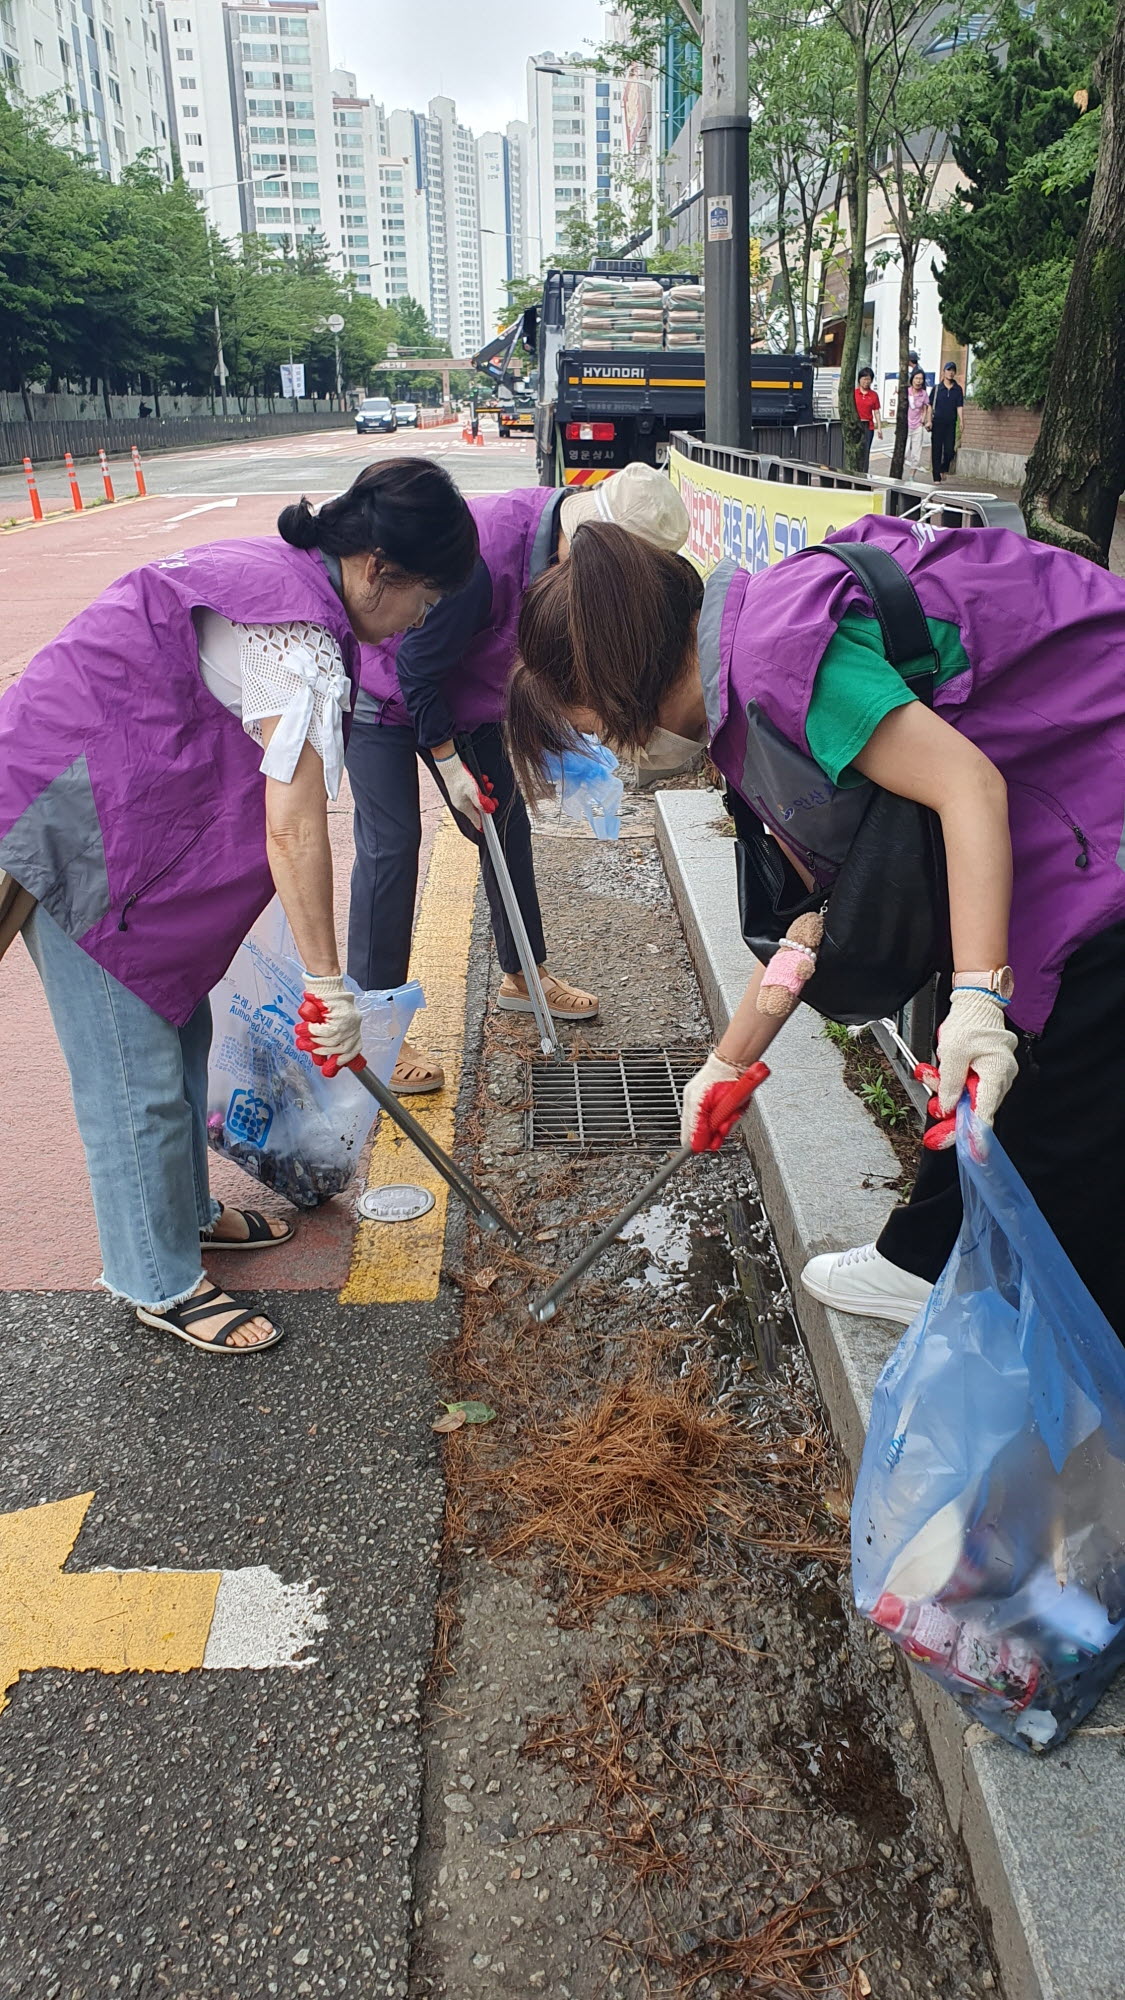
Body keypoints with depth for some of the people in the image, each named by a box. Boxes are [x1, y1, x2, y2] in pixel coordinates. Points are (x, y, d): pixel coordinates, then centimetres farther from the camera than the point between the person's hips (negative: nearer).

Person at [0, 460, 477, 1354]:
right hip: (73, 818, -10)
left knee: (180, 1025, 19)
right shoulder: (299, 638, -22)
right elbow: (294, 830, -26)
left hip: (116, 801, 10)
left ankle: (186, 1211, 37)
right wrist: (330, 983, -19)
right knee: (136, 1067, 0)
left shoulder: (274, 573, 9)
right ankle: (160, 1283, 17)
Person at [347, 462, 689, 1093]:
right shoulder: (487, 555, -39)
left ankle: (523, 975, 26)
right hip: (385, 694, -8)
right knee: (391, 842, -11)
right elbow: (417, 666, -27)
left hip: (463, 692, 8)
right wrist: (447, 762, -19)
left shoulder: (563, 527, -12)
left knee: (507, 822, 9)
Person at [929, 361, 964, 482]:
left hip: (951, 423, 1)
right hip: (937, 423, -1)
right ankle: (937, 477, 1)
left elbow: (959, 406, 3)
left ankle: (943, 468, 25)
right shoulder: (937, 388, 3)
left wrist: (961, 421, -9)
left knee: (950, 450, -3)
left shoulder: (958, 389, 6)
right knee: (936, 450, -2)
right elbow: (930, 405, 5)